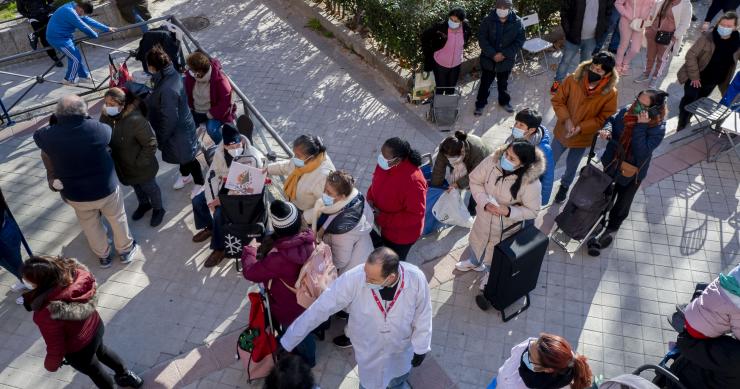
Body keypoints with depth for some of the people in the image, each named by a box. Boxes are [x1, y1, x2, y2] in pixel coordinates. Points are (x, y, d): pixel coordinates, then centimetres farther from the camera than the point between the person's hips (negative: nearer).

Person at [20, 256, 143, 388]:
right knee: (101, 351, 38)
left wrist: (50, 365, -3)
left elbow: (55, 347, -26)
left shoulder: (47, 313, -42)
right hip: (95, 325, 6)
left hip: (79, 351, -6)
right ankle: (127, 375, 60)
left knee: (94, 372, 27)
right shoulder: (74, 271, -26)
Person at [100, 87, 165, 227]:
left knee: (150, 188, 20)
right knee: (136, 187, 30)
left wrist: (140, 163, -22)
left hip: (142, 167, -6)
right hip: (123, 165, 6)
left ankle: (158, 209, 46)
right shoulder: (106, 116, -13)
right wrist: (109, 153, -6)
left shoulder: (136, 120, -34)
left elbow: (151, 144, -27)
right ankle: (144, 204, 58)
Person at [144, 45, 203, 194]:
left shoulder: (167, 90, -38)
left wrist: (160, 139, -17)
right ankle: (185, 175, 56)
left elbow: (169, 120, -29)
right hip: (181, 125, 8)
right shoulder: (172, 74, -9)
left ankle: (199, 182, 40)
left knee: (187, 158, 16)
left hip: (178, 131, -8)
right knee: (182, 156, 31)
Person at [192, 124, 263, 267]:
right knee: (197, 201, 0)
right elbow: (212, 175, -3)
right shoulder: (220, 152, -11)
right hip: (224, 186, 7)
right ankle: (209, 227, 27)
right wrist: (211, 200, -15)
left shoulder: (253, 157, -29)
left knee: (219, 213, -25)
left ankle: (220, 249, -5)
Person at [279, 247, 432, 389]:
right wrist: (287, 343, -21)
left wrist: (421, 347, -1)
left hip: (401, 348, 1)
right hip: (368, 350, -1)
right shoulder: (353, 279, -36)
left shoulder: (416, 278, -32)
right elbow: (320, 309, -27)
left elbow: (423, 316, -14)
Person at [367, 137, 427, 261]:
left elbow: (415, 215, -31)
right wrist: (370, 199, -13)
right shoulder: (384, 164, -16)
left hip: (401, 233, -6)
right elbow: (376, 181, 6)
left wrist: (383, 219, -29)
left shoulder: (412, 180, -38)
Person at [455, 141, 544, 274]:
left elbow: (532, 211, -20)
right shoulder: (493, 160, -26)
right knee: (477, 240, 33)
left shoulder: (531, 183, -34)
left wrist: (509, 211, -34)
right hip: (484, 215, 4)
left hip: (506, 225, -4)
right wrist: (485, 203, -25)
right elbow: (475, 181, -11)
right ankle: (475, 262, 67)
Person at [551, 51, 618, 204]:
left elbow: (603, 119, -15)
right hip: (562, 132, 0)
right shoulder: (573, 80, -20)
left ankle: (564, 186, 53)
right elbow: (557, 101, -11)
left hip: (582, 138, 0)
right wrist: (566, 120, -23)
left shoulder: (610, 93, -22)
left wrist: (580, 128, -24)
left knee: (571, 167, 24)